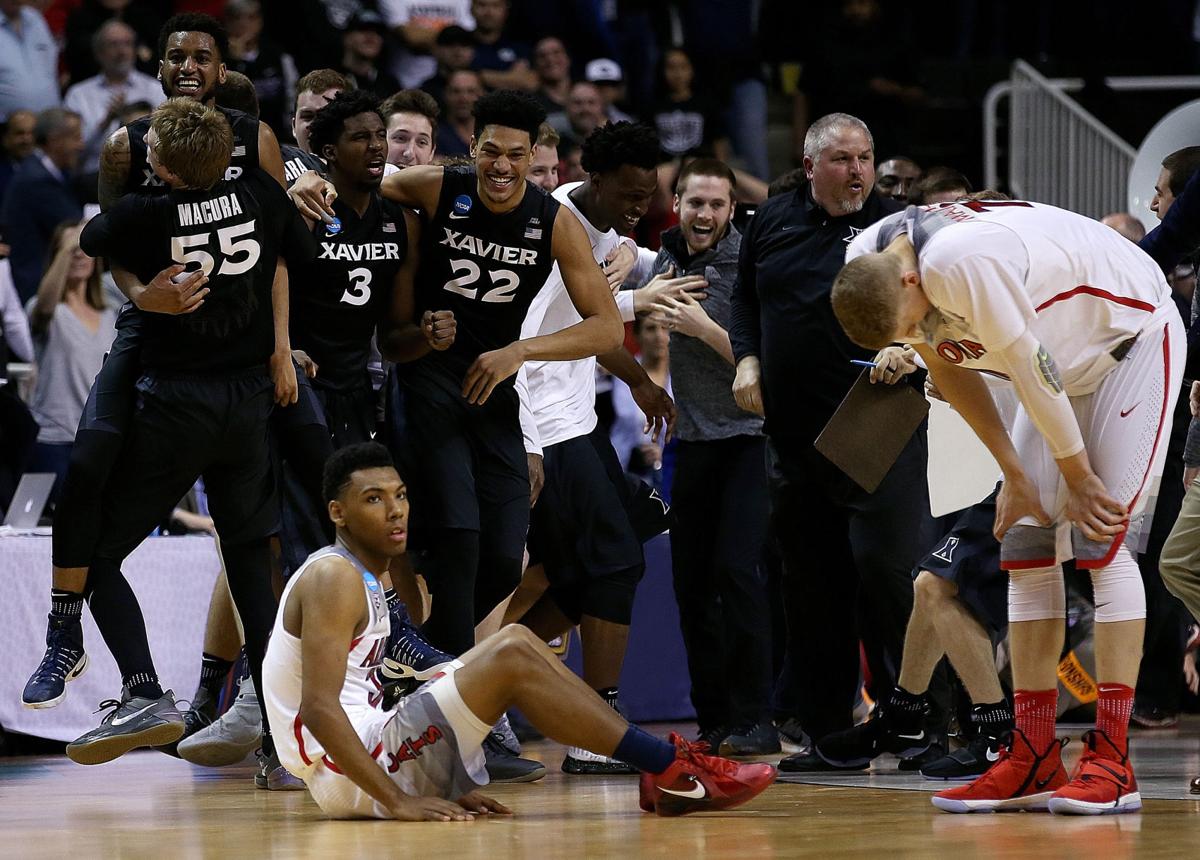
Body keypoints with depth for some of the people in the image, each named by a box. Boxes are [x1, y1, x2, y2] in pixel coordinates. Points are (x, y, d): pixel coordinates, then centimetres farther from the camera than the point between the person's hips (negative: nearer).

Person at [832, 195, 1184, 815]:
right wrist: (1014, 475, -1)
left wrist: (1078, 475, -16)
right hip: (1068, 358, 8)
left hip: (1135, 338, -8)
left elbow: (1028, 367, -28)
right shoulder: (864, 269, -13)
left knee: (1101, 541, -16)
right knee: (1025, 546, 0)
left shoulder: (960, 261, -39)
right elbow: (948, 366, 0)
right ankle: (1034, 760, 0)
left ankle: (1112, 763, -17)